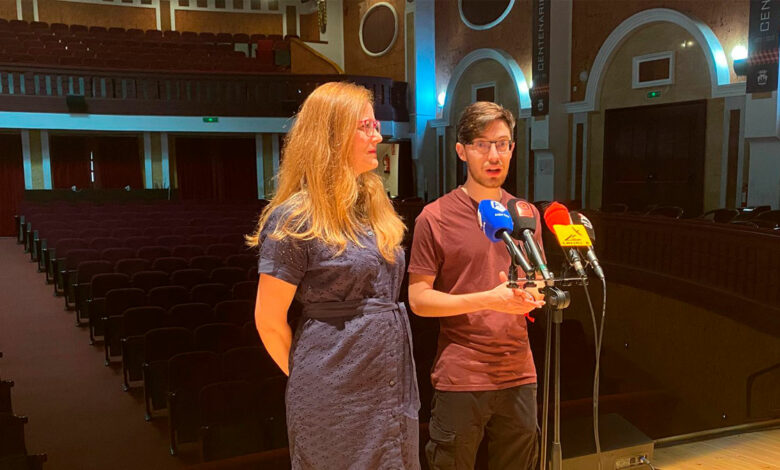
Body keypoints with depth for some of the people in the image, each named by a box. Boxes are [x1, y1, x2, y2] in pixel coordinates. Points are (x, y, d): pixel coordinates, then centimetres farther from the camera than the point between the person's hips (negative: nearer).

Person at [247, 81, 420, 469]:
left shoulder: (374, 205, 8)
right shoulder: (295, 220, -15)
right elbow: (269, 320, -11)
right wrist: (310, 378, 1)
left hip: (392, 386, 7)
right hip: (337, 396, -7)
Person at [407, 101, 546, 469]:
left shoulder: (526, 214, 8)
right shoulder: (435, 217, -9)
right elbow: (418, 299, -10)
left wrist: (531, 296, -8)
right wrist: (489, 299, -20)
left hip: (518, 374, 5)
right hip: (459, 379, -4)